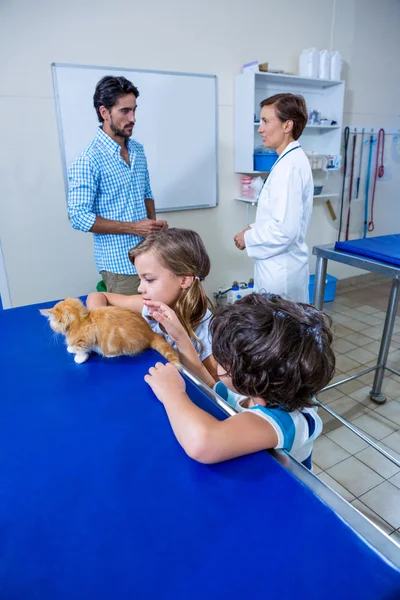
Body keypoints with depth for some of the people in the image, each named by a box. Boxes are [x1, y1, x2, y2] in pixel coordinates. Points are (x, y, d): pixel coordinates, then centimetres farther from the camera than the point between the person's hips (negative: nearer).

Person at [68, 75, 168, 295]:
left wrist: (153, 223, -3)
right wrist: (133, 228, -19)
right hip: (120, 264, -6)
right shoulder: (88, 160, -14)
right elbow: (79, 216, -16)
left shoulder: (138, 149, 8)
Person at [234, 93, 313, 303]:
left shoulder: (289, 165, -20)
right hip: (281, 265, 9)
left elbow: (285, 229, -26)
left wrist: (249, 238, -12)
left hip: (281, 269, -9)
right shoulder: (293, 159, 10)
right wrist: (254, 229, 7)